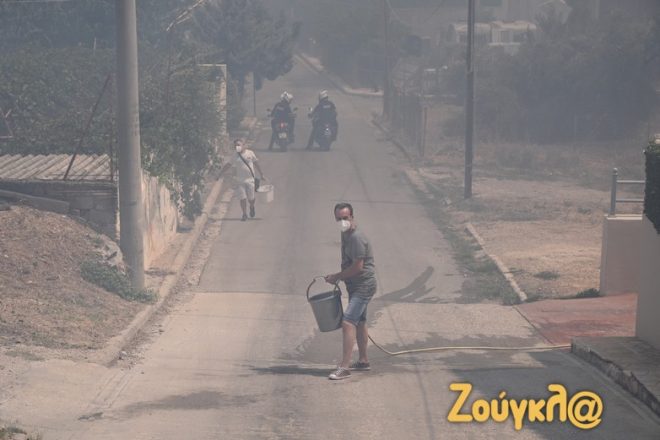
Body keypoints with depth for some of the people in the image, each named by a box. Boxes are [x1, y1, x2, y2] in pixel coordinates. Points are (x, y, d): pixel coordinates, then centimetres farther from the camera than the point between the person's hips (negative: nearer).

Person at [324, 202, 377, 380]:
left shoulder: (357, 237, -22)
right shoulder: (345, 234, 9)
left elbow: (357, 267, -24)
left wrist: (336, 277, -14)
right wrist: (337, 277, 8)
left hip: (363, 286, -11)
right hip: (356, 286, 11)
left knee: (348, 323, -17)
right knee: (359, 322, 22)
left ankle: (344, 367, -19)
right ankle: (363, 360, 37)